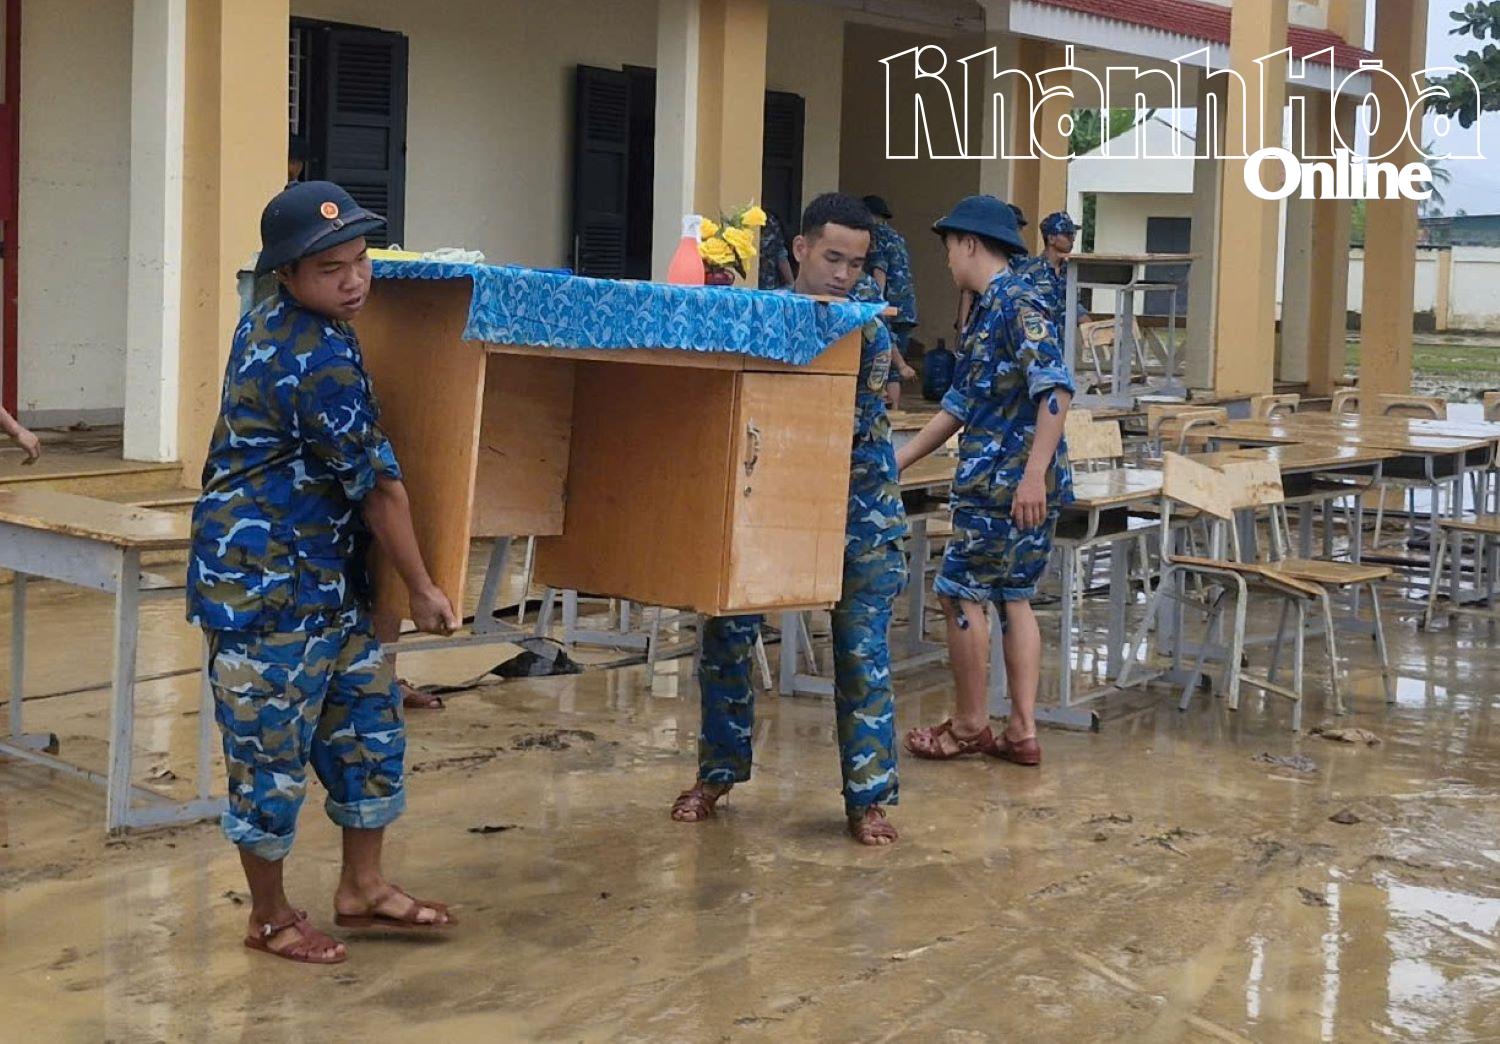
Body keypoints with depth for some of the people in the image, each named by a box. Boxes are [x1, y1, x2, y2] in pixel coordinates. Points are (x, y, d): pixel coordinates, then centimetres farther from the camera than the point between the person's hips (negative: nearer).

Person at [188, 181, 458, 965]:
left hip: (325, 575, 10)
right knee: (274, 746, 3)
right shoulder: (318, 359, -22)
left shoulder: (270, 321, 7)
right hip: (266, 578, -10)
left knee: (368, 715, 15)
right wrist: (421, 589, -8)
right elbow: (377, 483, -16)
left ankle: (362, 887, 26)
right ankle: (270, 917, 18)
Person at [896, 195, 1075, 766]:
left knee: (961, 591, 0)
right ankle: (1022, 730, 14)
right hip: (1006, 480, 9)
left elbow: (1056, 390, -23)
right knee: (1014, 597, 11)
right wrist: (900, 460, 25)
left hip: (1006, 482, -9)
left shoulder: (1017, 305, -13)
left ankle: (970, 724, 11)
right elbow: (960, 404, 23)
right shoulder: (985, 311, 17)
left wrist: (1034, 474, -28)